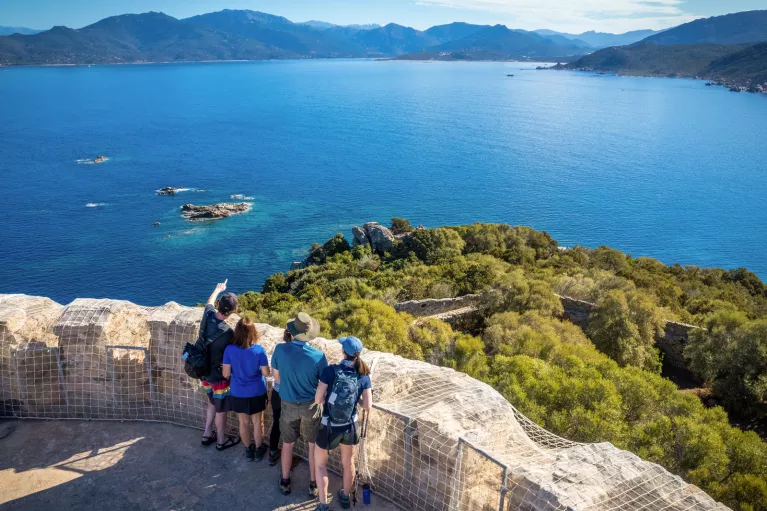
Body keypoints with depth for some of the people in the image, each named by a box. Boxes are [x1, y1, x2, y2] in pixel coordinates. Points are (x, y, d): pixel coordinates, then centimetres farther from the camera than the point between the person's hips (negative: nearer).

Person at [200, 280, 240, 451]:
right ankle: (221, 440, 32)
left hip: (205, 373, 7)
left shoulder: (208, 315, -14)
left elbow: (209, 302, 12)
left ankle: (207, 434, 41)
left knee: (212, 404, 27)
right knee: (221, 409, 14)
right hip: (219, 376, -7)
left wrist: (218, 289, 29)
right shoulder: (227, 332, -34)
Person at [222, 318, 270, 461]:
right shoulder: (259, 350, -20)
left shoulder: (229, 350, -17)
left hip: (238, 394, 1)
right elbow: (266, 373, -12)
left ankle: (248, 450, 36)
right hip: (257, 393, -1)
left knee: (243, 423, 19)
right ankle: (258, 450, 34)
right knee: (257, 422, 18)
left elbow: (226, 374, -11)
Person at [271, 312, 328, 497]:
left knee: (287, 444, 21)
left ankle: (285, 482, 37)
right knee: (313, 445, 17)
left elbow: (276, 378, -3)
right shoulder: (318, 356, -24)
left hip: (288, 404, 2)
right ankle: (313, 484, 29)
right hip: (311, 405, -2)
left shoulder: (280, 350, -19)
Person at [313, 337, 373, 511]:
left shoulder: (330, 371, -19)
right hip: (350, 426, 3)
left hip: (329, 427, -3)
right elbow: (368, 406, -9)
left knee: (320, 463, 21)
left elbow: (318, 399, -16)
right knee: (348, 462, 25)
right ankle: (346, 497, 45)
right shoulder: (363, 376, -10)